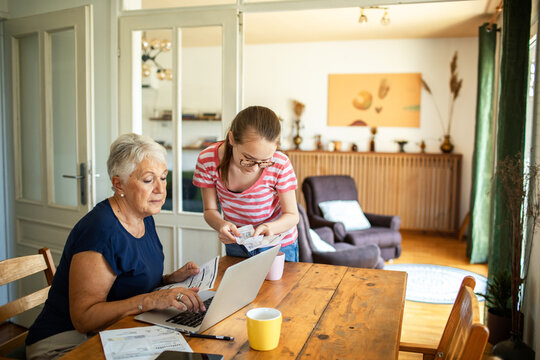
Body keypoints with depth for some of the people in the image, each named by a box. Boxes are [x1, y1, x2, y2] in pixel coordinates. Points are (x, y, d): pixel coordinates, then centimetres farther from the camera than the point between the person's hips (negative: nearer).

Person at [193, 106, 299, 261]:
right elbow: (210, 210, -12)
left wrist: (270, 228, -37)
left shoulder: (280, 165, -29)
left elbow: (292, 215, -17)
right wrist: (221, 225, -34)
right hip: (235, 245, 2)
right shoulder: (207, 160, -23)